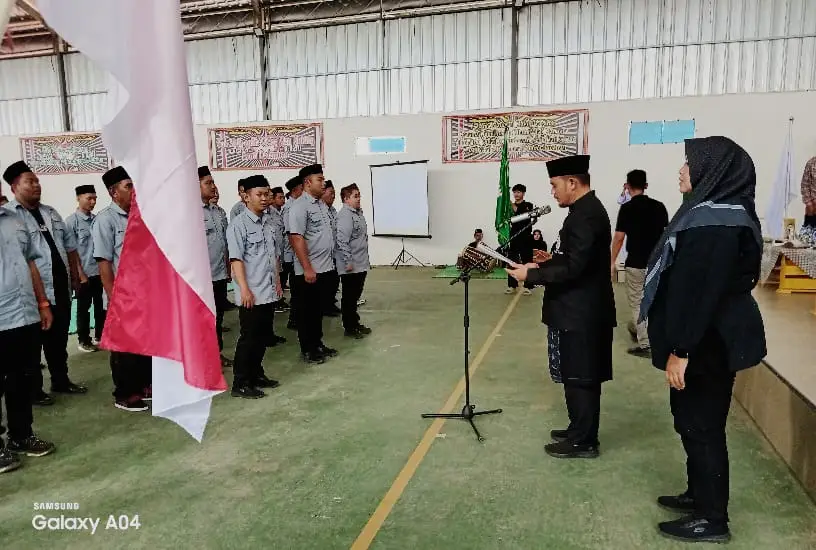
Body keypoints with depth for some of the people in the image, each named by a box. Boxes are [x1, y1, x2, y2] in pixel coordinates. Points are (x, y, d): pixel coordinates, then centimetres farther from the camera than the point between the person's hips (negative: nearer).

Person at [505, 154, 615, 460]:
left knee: (579, 377, 2)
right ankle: (580, 431, 30)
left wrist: (531, 274, -18)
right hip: (583, 309, 10)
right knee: (580, 375, 18)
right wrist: (547, 263, 10)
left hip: (580, 313, -10)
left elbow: (573, 267, -25)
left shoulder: (584, 215, -20)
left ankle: (583, 442, 15)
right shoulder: (588, 209, 12)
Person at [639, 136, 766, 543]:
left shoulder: (716, 220, -21)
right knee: (693, 421, 20)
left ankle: (712, 519, 18)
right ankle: (699, 495, 35)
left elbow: (703, 290, -26)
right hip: (710, 338, 10)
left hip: (708, 343, -10)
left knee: (701, 426, 2)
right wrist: (680, 344, 21)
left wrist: (681, 349, -23)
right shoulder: (713, 212, 11)